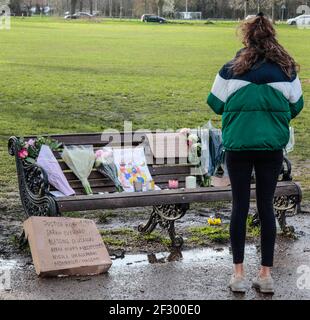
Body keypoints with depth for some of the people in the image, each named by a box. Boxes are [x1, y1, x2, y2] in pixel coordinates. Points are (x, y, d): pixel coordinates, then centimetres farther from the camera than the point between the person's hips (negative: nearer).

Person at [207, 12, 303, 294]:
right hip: (272, 147, 1)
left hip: (238, 146, -1)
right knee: (266, 206, 9)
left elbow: (216, 104, 2)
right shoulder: (287, 70, -2)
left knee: (240, 205, 9)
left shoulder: (232, 69, -7)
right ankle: (266, 274, 14)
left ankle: (239, 273, 14)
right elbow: (296, 107, 8)